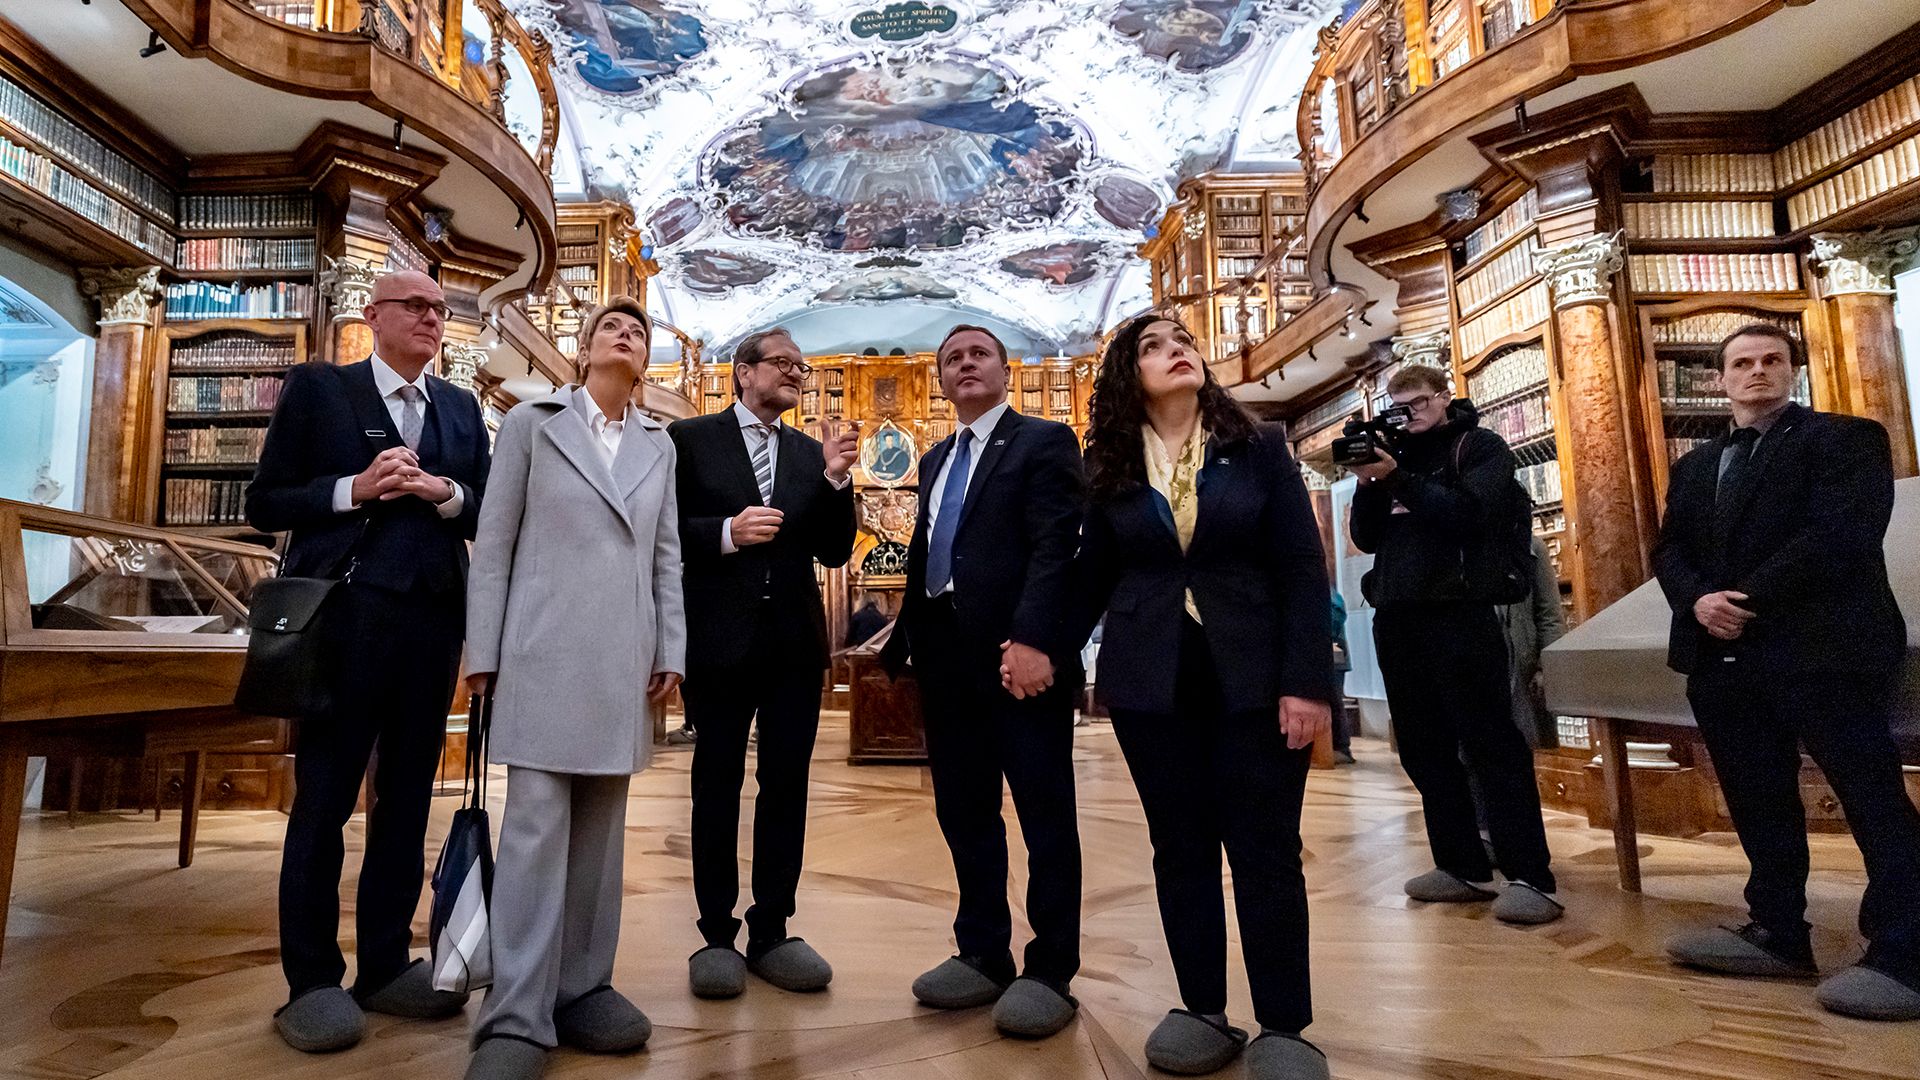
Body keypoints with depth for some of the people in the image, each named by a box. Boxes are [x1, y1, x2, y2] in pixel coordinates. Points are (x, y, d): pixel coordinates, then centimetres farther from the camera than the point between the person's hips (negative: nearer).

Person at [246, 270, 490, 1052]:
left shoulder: (461, 408, 14)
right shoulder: (316, 387, 3)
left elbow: (489, 514, 10)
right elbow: (264, 503, 0)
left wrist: (446, 493, -10)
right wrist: (352, 489, -15)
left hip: (433, 622, 4)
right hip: (344, 619, -4)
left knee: (406, 799, 10)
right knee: (323, 801, 4)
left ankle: (386, 964, 21)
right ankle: (312, 981, 16)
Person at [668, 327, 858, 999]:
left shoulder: (811, 454, 11)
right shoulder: (691, 438, 1)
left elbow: (834, 552, 6)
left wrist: (835, 479, -7)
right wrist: (727, 531, -18)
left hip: (794, 641, 4)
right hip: (720, 640, -3)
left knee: (787, 786, 8)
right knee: (717, 786, 8)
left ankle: (771, 932, 22)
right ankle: (717, 935, 22)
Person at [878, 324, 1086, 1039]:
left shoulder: (1044, 441, -1)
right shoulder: (936, 460, 22)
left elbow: (1054, 547, -14)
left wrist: (1033, 640, -25)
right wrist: (905, 638, 12)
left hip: (1018, 653, -7)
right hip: (946, 655, 8)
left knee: (1044, 817, 2)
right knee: (963, 812, 13)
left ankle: (1050, 972, 15)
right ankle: (983, 956, 27)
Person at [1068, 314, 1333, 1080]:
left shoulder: (1260, 448, 1)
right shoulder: (1109, 470, 5)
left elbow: (1302, 570, -4)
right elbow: (1092, 579, 9)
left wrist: (1306, 681, -11)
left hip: (1253, 676, -1)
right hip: (1150, 682, 2)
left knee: (1266, 851, 3)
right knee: (1180, 849, 10)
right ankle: (1202, 1012, 24)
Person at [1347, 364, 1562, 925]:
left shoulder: (1479, 446, 5)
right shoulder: (1396, 453, 19)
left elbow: (1471, 514, -13)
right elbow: (1367, 539, 12)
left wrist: (1398, 478, -15)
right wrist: (1368, 484, -4)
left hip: (1458, 614, -6)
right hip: (1396, 618, 6)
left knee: (1491, 745, -6)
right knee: (1424, 751, 8)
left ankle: (1529, 877, -2)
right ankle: (1462, 866, 17)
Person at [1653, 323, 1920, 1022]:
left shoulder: (1844, 438, 2)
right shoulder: (1694, 467, 21)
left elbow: (1840, 532, -14)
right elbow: (1669, 550, 12)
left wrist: (1749, 598, -17)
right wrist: (1698, 601, -9)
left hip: (1823, 648, -6)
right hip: (1724, 658, 7)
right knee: (1757, 803, 12)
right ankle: (1778, 933, 22)